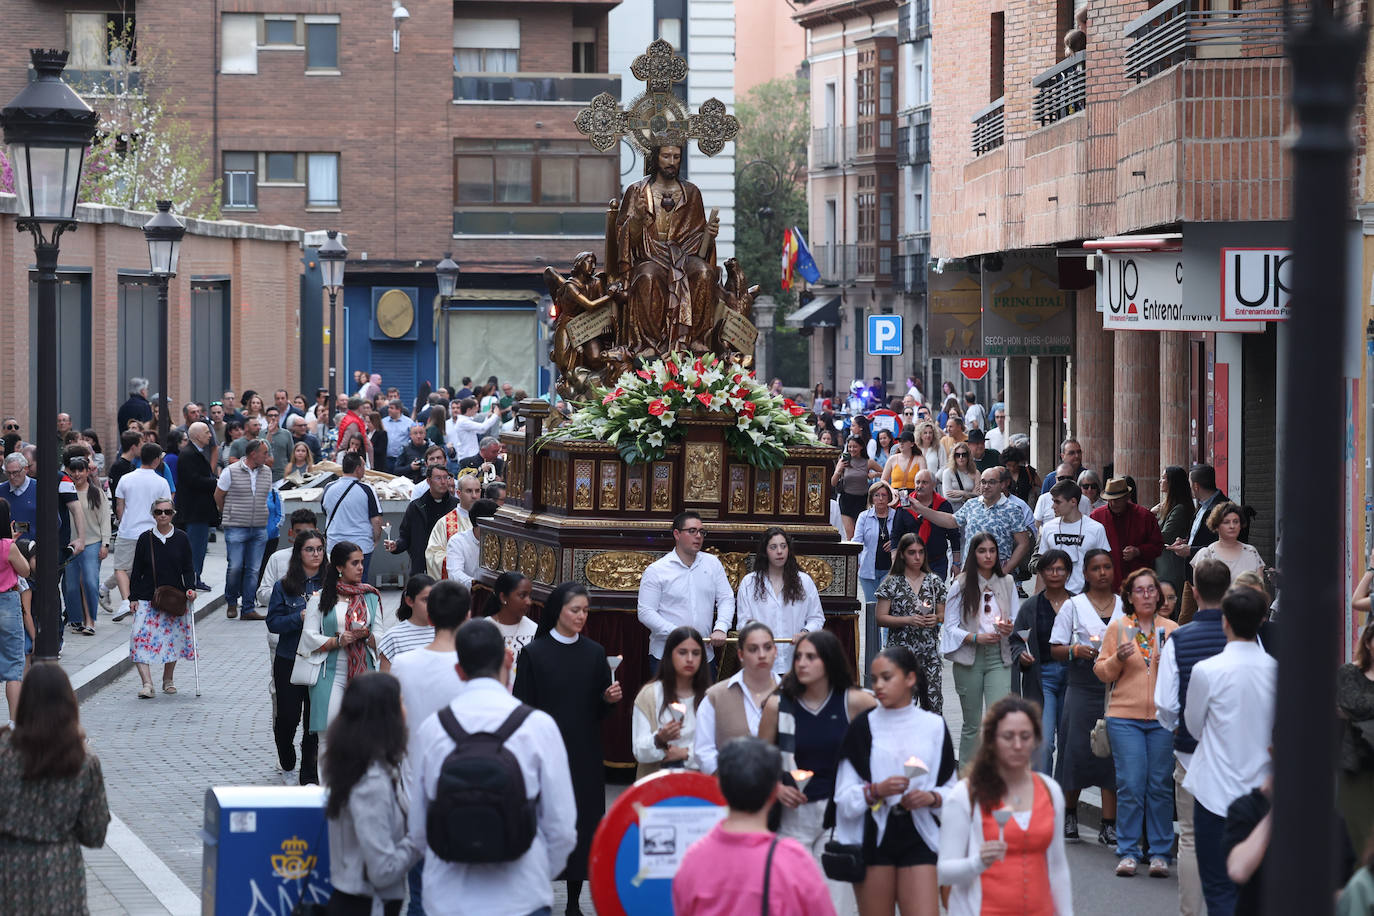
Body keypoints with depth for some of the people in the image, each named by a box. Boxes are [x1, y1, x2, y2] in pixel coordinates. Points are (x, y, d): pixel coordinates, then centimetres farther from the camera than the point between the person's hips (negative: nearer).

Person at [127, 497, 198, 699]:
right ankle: (147, 684, -20)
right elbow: (136, 571, 5)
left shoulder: (181, 538, 3)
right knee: (141, 637, -16)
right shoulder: (145, 539, 2)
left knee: (173, 638, 6)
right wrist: (133, 597, 1)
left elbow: (188, 569, 6)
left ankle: (168, 679, 27)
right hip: (148, 598, -1)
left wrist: (190, 588, -10)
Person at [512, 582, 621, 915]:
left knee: (583, 822, 3)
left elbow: (599, 712, 11)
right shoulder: (534, 653, -3)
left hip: (584, 754, 3)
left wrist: (610, 699, -10)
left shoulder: (594, 653, 6)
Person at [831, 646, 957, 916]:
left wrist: (932, 797, -10)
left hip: (918, 835, 0)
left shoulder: (933, 726, 6)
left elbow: (952, 788, 11)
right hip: (873, 835, 0)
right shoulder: (863, 727, 3)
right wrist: (876, 791, -19)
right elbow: (844, 797, -1)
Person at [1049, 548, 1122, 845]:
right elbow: (1055, 649, 4)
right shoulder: (1073, 605, 6)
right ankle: (1069, 815, 18)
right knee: (1077, 751, -2)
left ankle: (1109, 825, 0)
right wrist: (1077, 650, -14)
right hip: (1083, 685, -1)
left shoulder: (1126, 606, 11)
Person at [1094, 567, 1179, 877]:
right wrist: (1118, 659, -12)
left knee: (1160, 786, 0)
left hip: (1163, 717, 1)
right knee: (1130, 785, -4)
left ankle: (1160, 853, 8)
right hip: (1125, 716, -1)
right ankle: (1128, 852, 4)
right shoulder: (1117, 627, 7)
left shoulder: (1171, 629, 9)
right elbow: (1101, 672, 7)